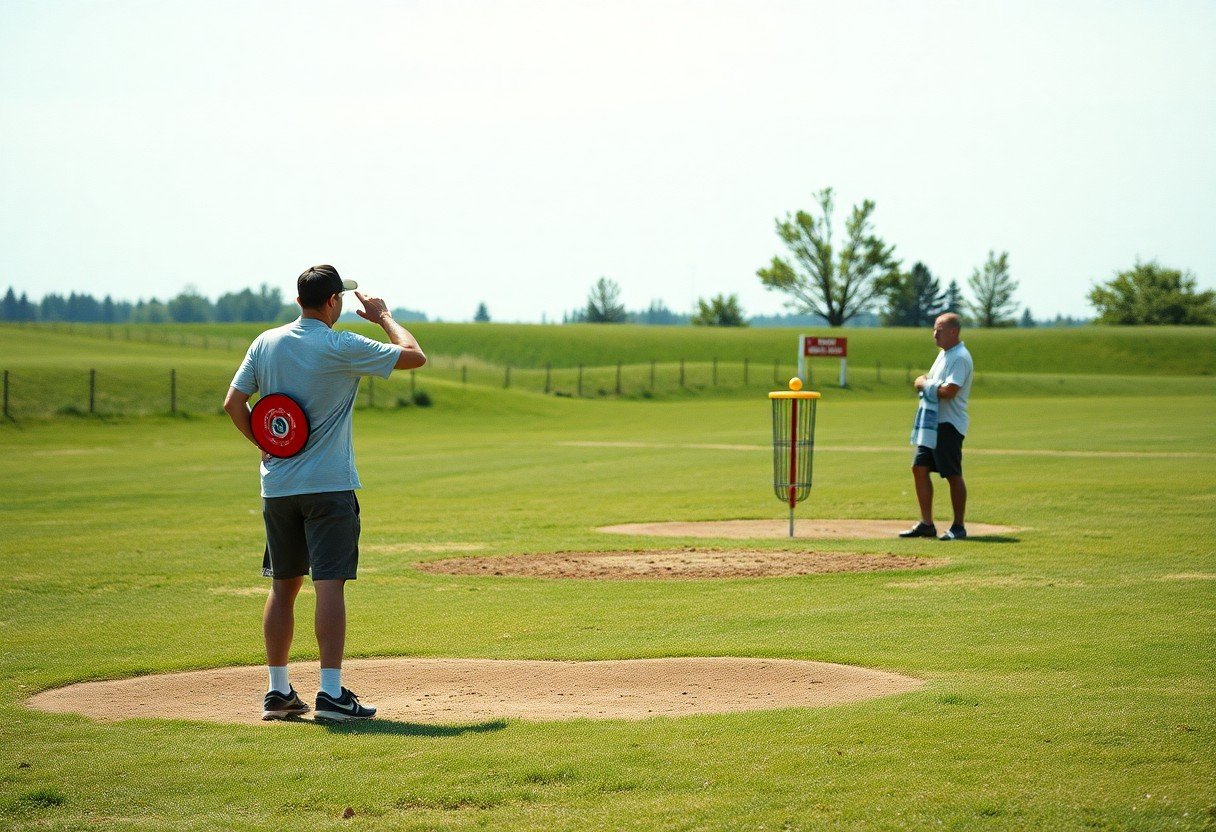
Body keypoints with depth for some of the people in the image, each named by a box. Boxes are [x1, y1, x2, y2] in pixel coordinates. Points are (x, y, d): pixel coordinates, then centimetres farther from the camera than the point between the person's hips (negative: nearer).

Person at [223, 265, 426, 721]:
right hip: (329, 486, -5)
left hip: (276, 488, 5)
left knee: (283, 586, 13)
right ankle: (331, 692, -12)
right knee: (330, 586, -7)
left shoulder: (265, 343, 5)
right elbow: (414, 356, -3)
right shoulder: (342, 348, -10)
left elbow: (233, 403, 5)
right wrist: (384, 317, 11)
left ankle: (277, 691, 16)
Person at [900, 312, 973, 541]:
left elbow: (948, 391, -25)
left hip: (948, 425, -10)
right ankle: (926, 524, 13)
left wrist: (924, 384, -10)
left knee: (953, 475, -4)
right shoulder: (944, 354, 16)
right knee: (919, 468, 8)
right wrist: (923, 383, -1)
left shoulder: (960, 358, -15)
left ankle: (959, 526, 3)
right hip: (931, 423, 10)